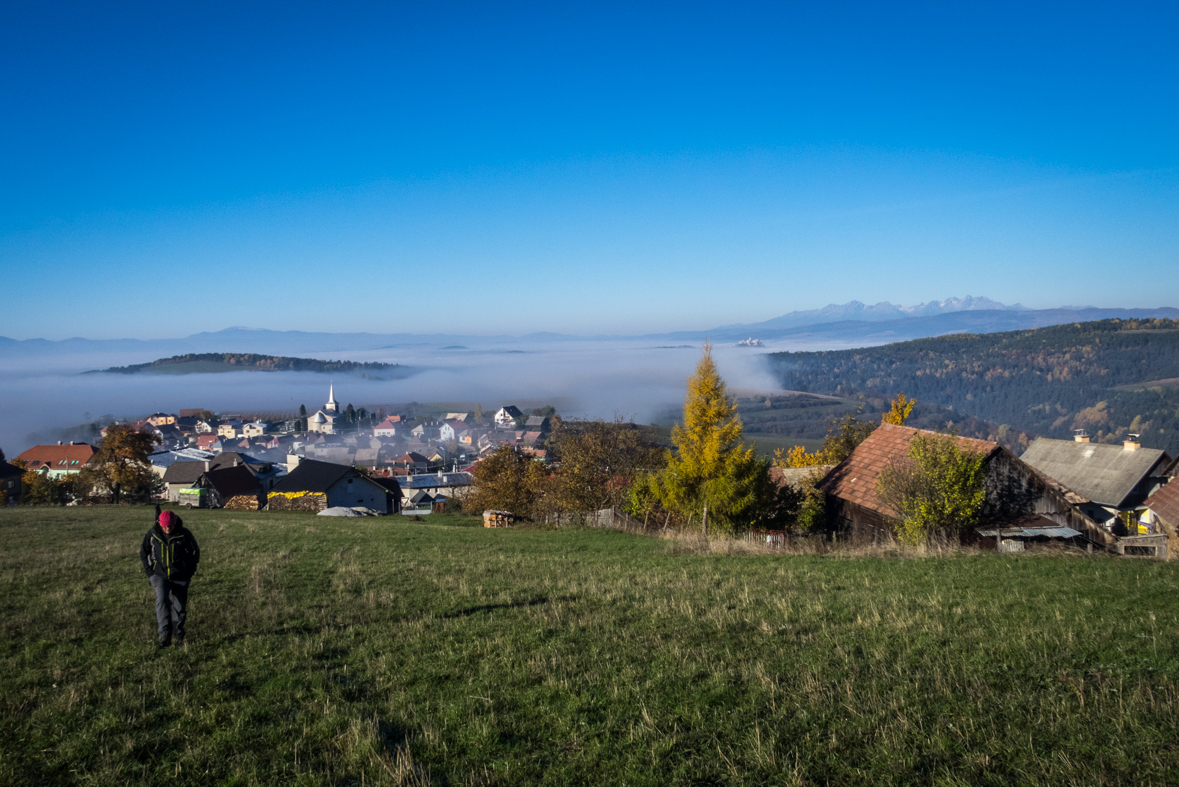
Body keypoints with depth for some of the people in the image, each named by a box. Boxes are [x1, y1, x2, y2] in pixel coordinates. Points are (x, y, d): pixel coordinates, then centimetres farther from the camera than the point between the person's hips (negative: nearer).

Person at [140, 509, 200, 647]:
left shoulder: (184, 534, -10)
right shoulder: (152, 534, -7)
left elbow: (195, 552, 4)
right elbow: (143, 553, 9)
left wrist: (189, 573, 1)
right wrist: (150, 572, 2)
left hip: (180, 578, 0)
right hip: (160, 576, 0)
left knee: (180, 608, 5)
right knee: (162, 600, -24)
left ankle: (178, 634, 27)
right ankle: (164, 635, -24)